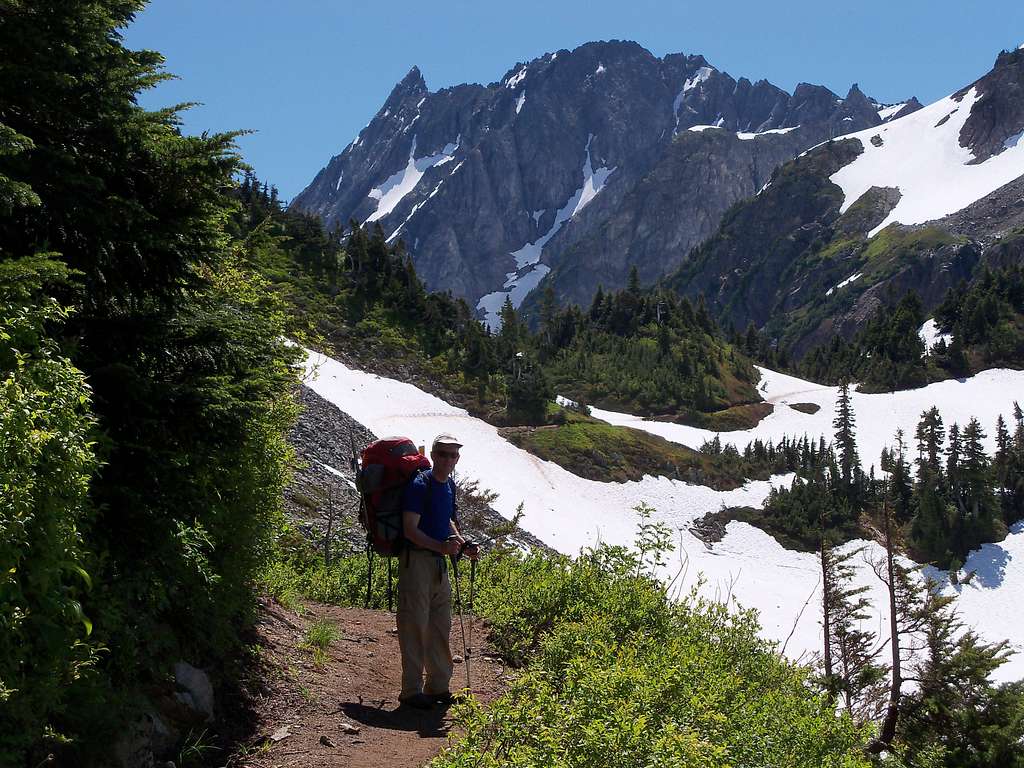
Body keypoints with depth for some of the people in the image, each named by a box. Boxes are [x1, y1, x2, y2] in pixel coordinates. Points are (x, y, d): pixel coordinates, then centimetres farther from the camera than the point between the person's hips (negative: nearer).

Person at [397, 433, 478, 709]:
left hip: (439, 562, 9)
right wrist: (441, 546, -30)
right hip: (416, 559, -9)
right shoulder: (420, 485, -14)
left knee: (441, 626, 14)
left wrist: (463, 545, 10)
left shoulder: (450, 485, 12)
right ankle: (411, 691, 3)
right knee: (415, 626, -4)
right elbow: (410, 530, -19)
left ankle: (438, 686, 24)